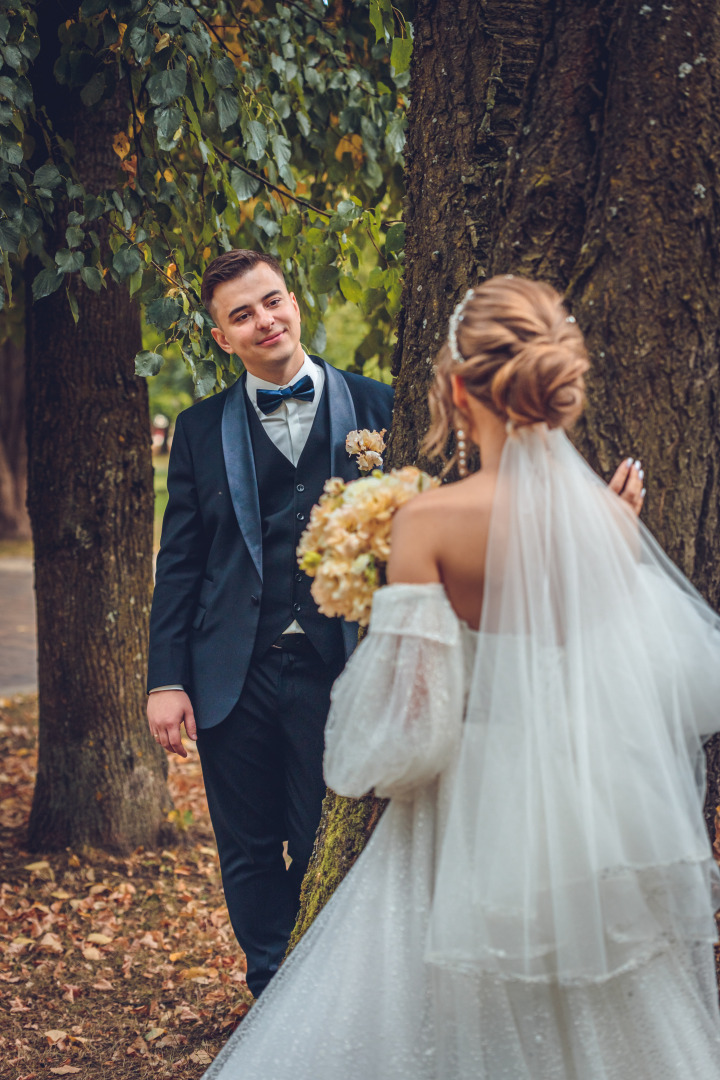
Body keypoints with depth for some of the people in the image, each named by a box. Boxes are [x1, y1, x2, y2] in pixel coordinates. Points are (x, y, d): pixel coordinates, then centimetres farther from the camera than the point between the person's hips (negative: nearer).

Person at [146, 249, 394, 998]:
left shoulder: (373, 408, 3)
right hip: (237, 677, 2)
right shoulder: (203, 429, 7)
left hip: (338, 673, -1)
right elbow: (178, 563, 7)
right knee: (250, 856, 9)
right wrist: (166, 681, -1)